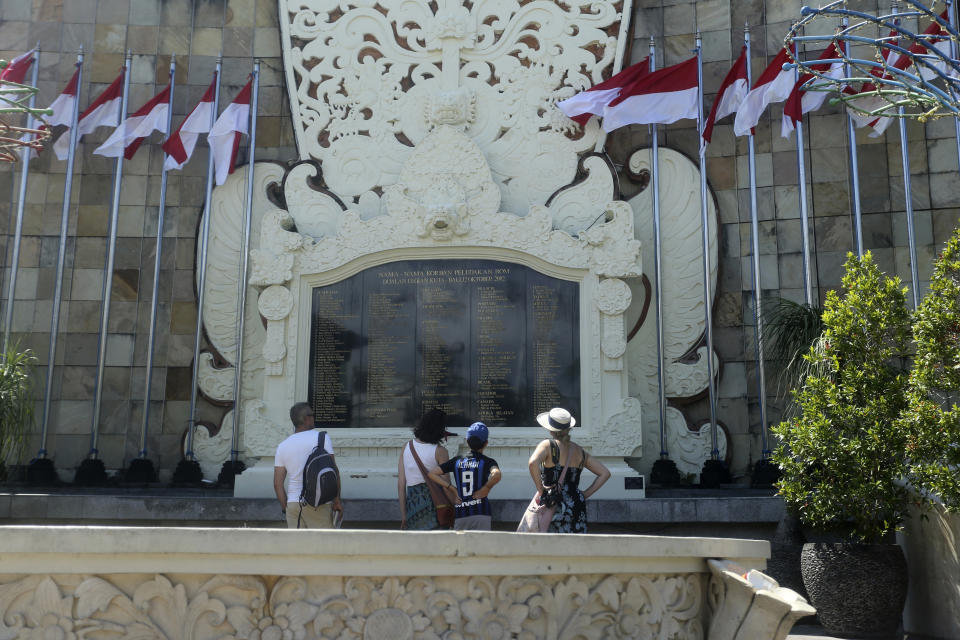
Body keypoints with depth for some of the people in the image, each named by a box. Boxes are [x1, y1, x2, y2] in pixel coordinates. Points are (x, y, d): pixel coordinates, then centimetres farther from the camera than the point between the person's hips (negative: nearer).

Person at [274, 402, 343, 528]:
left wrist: (285, 508, 15)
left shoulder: (282, 446, 9)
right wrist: (337, 501, -3)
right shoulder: (322, 438, -3)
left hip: (293, 503, 4)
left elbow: (277, 484, 7)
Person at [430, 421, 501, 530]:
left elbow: (432, 473, 6)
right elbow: (496, 475, -24)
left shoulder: (457, 461, 10)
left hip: (460, 514, 3)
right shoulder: (487, 462, 0)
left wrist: (452, 488, 5)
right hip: (481, 512, -3)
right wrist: (487, 488, -7)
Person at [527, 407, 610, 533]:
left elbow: (533, 463, -26)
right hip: (578, 507, 5)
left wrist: (540, 490, -14)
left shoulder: (548, 445, -5)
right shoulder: (579, 451, 12)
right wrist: (585, 494, 13)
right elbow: (605, 473, 15)